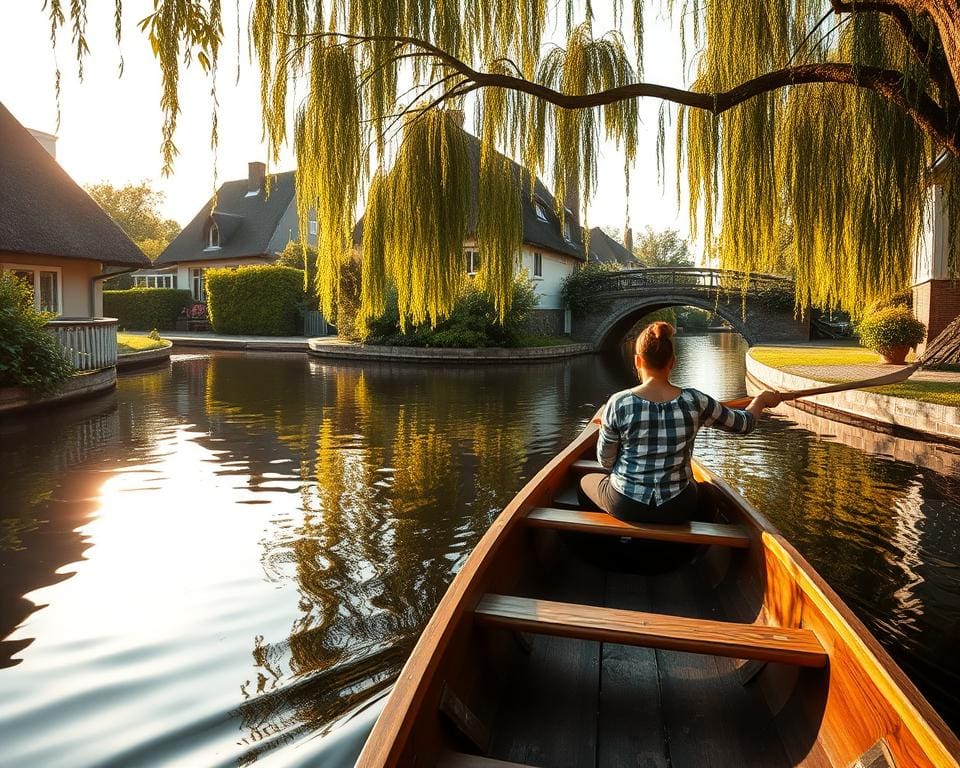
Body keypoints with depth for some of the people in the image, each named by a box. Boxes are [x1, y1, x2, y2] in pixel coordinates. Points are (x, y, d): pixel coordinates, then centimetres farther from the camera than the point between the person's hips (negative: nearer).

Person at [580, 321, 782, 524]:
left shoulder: (619, 403, -19)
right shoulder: (695, 402, -14)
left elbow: (605, 461, -9)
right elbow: (744, 424, 3)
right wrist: (761, 398, 23)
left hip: (625, 507, -2)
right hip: (677, 511, 3)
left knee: (587, 480, 32)